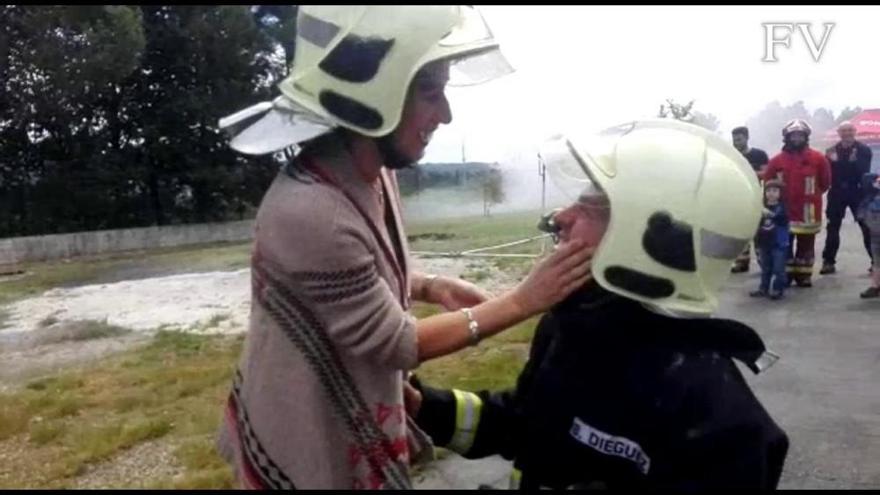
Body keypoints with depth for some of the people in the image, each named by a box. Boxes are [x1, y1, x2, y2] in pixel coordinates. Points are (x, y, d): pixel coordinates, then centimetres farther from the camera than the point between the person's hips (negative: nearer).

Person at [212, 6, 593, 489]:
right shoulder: (309, 215, -34)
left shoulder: (371, 173, -6)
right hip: (307, 442, -7)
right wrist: (522, 302, -18)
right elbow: (396, 345, -23)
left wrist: (431, 286, -6)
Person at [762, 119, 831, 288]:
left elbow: (825, 182, 7)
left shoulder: (818, 158, -1)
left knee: (806, 245, 8)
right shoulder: (777, 160, 0)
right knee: (784, 244, 7)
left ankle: (804, 274, 18)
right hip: (784, 210, 1)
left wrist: (811, 195, 11)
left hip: (808, 211, 0)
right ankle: (785, 274, 16)